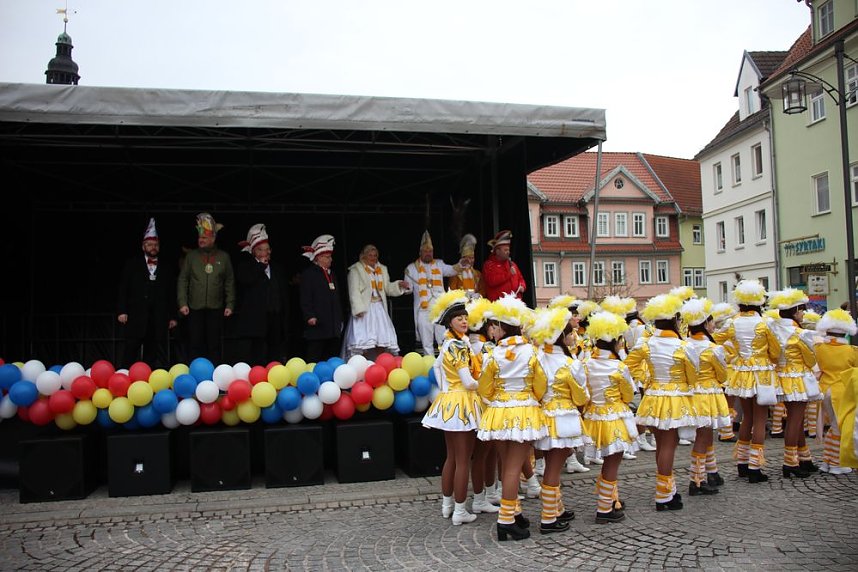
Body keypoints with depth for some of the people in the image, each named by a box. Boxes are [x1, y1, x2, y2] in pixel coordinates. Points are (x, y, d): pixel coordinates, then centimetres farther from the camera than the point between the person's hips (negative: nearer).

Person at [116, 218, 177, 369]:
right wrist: (121, 311, -5)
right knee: (131, 352, -1)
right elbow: (123, 288, 4)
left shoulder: (166, 268, 14)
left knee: (153, 354, 1)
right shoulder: (132, 264, 10)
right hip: (136, 316, -1)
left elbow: (171, 294, 12)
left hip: (159, 318, 1)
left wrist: (173, 316, 7)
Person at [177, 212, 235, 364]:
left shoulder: (224, 257, 6)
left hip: (216, 308, 0)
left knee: (214, 345, 4)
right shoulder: (191, 256, 7)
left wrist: (230, 305, 1)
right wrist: (182, 303, -3)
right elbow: (183, 280, 5)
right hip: (195, 308, 0)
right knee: (195, 345, 2)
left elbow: (230, 282, 7)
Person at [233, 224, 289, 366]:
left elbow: (284, 294, 19)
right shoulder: (244, 265, 5)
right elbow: (245, 279, -18)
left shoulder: (278, 267, 18)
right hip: (254, 321, -5)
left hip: (275, 319, 5)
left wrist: (284, 315, 11)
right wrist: (261, 265, -5)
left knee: (275, 359, 6)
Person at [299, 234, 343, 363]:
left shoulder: (332, 274, 21)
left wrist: (340, 319, 20)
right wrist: (309, 316, -20)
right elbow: (305, 298, -10)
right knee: (314, 358, -6)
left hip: (333, 326, 8)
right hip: (318, 324, -8)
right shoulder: (309, 273, -2)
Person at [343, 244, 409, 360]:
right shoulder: (356, 270, -1)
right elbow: (354, 292, -9)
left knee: (383, 340, 2)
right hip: (364, 309, -5)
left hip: (380, 309, 5)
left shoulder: (382, 269, 17)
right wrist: (358, 309, -20)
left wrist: (399, 285, 0)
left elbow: (387, 288, 18)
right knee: (364, 341, -10)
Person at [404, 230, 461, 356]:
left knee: (445, 341, -1)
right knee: (427, 344, 2)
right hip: (423, 310, -1)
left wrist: (460, 265, -23)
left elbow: (451, 270, -5)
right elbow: (408, 288, 10)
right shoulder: (412, 268, 10)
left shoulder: (439, 264, 13)